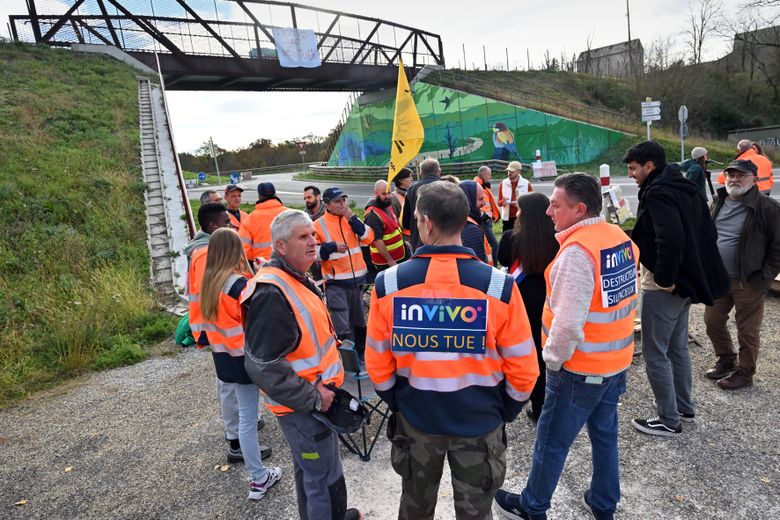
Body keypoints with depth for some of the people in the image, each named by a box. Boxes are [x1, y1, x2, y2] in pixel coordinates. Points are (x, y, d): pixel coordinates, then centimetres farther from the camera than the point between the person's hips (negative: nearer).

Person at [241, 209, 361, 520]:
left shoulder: (296, 279, 7)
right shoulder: (271, 294, -27)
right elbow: (262, 366, -29)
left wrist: (328, 342, 11)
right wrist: (313, 399, -23)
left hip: (312, 394, 10)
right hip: (302, 406, -10)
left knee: (308, 469, 28)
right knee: (326, 480, 6)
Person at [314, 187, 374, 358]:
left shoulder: (352, 219, 9)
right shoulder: (319, 225, -6)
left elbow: (368, 237, -2)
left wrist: (353, 219, -11)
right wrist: (332, 247, -20)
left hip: (357, 278, 5)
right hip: (335, 282, -5)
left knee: (359, 320, 19)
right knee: (342, 325, -6)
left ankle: (361, 351, 37)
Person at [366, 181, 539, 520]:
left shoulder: (388, 284, -17)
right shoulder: (499, 285, -20)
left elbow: (377, 362, -7)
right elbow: (523, 367, -11)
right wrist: (506, 411, 7)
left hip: (414, 419, 2)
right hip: (480, 422, -1)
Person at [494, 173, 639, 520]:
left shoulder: (576, 251, -25)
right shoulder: (622, 239, 2)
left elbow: (568, 323, -28)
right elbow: (625, 299, 11)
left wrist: (553, 359, -12)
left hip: (580, 369, -8)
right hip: (617, 361, 8)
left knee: (551, 441, 9)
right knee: (605, 434, 22)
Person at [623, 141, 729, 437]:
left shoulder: (658, 193, -19)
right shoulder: (684, 188, 11)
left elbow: (671, 239, -32)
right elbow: (707, 232, 16)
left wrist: (664, 278, -21)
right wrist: (693, 270, 15)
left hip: (663, 287, -10)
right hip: (685, 281, 10)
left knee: (654, 354, 2)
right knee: (678, 348, 21)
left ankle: (669, 421, 14)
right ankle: (684, 408, 35)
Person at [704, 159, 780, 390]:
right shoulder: (719, 202, 7)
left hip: (748, 283, -6)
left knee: (747, 331, 6)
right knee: (712, 321, 15)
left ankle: (745, 372, 25)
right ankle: (726, 360, 37)